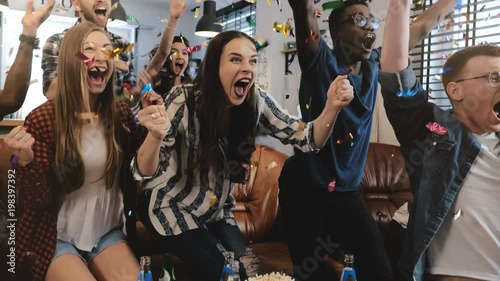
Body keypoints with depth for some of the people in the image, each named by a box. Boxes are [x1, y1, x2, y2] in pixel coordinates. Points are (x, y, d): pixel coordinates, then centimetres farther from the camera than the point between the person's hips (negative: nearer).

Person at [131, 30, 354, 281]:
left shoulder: (256, 102, -15)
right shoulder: (185, 101, -25)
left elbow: (305, 139, -14)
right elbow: (146, 174, -25)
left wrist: (332, 108, -33)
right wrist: (155, 137, -47)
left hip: (216, 211, 4)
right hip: (172, 207, -4)